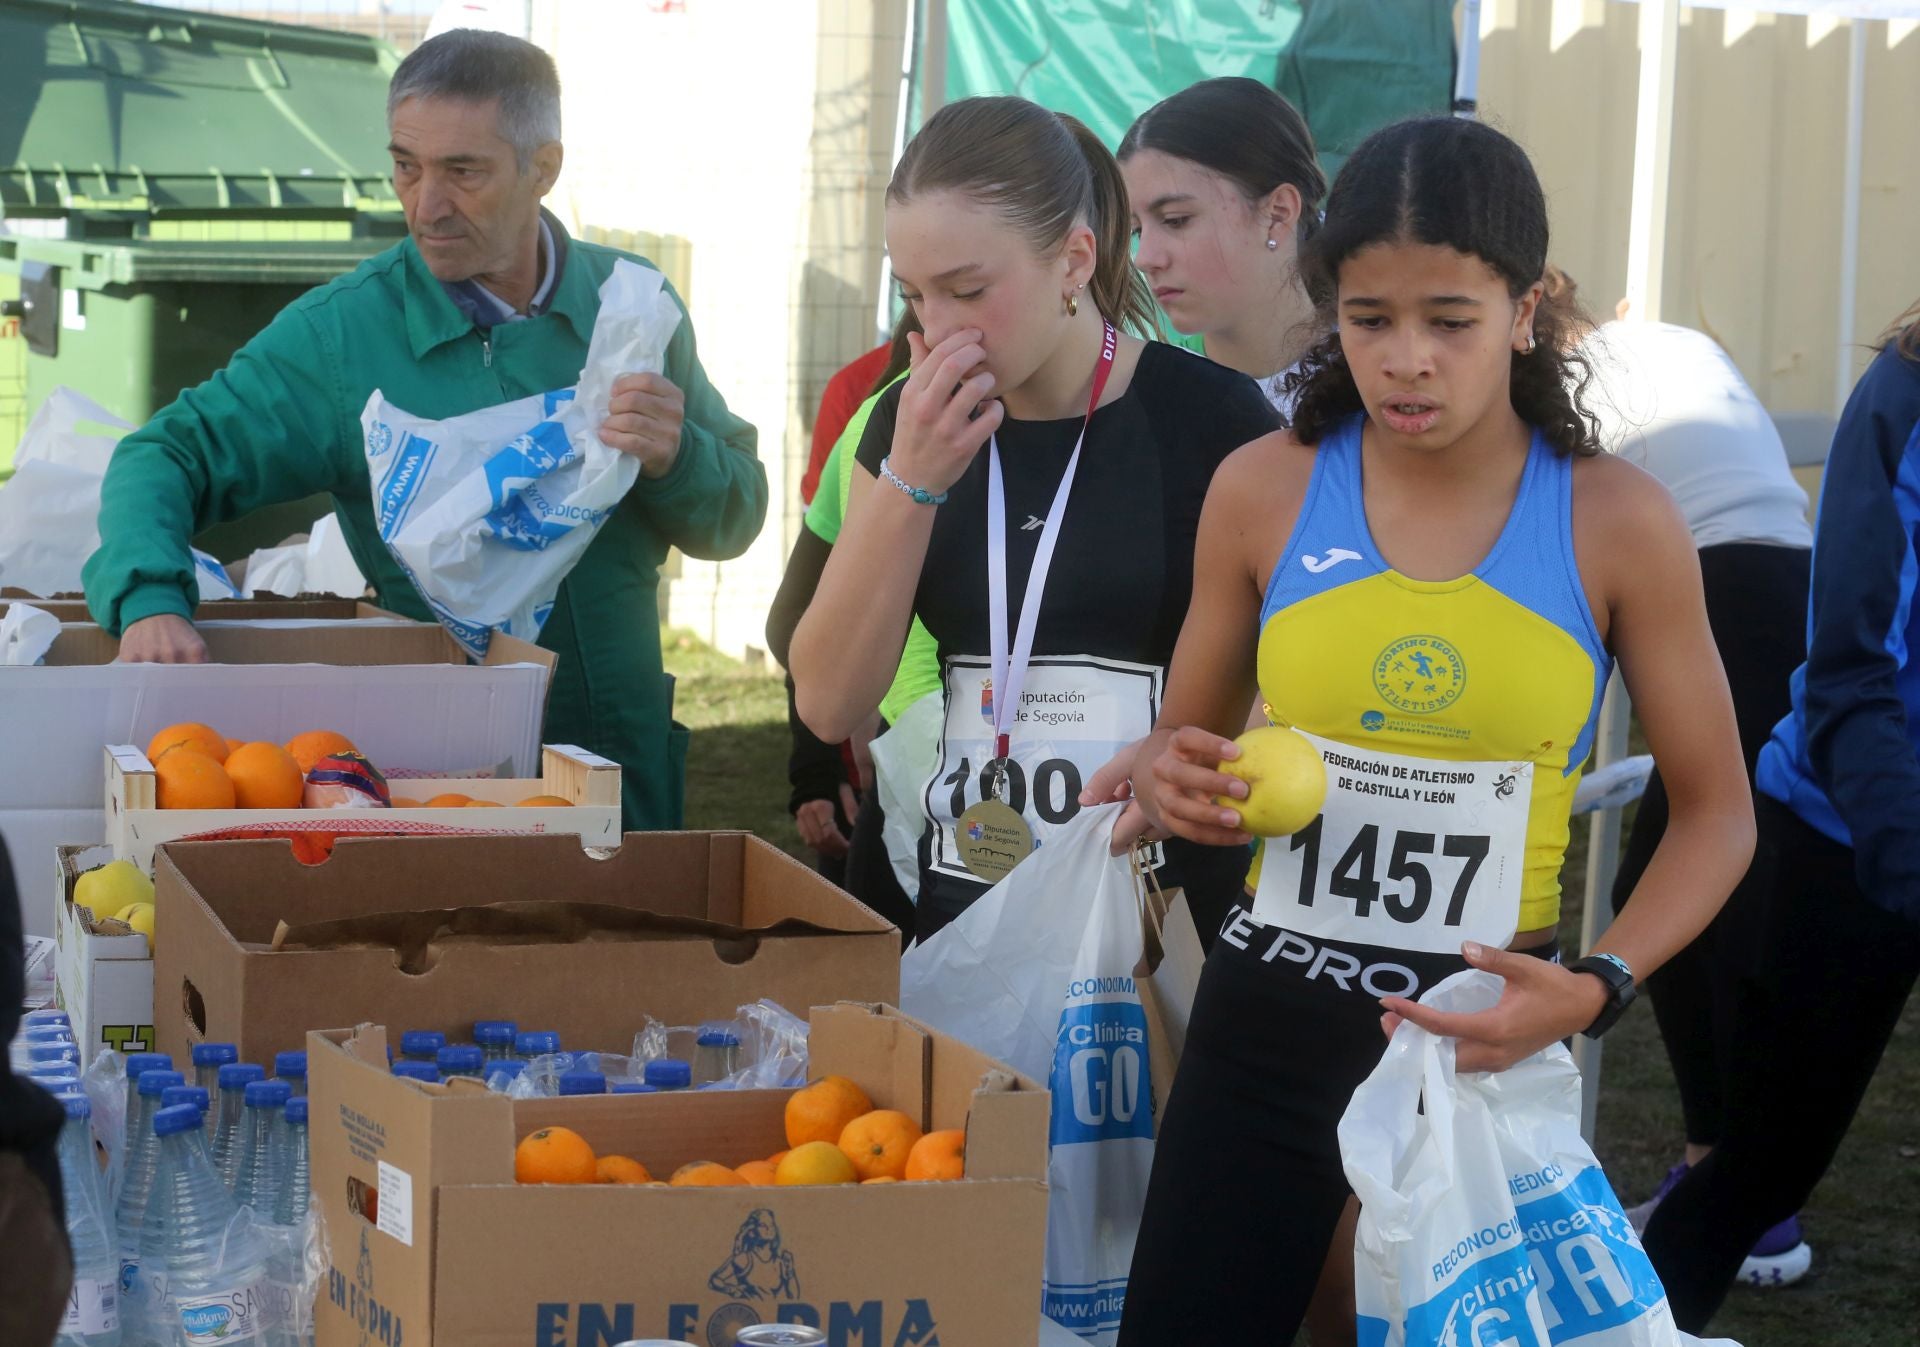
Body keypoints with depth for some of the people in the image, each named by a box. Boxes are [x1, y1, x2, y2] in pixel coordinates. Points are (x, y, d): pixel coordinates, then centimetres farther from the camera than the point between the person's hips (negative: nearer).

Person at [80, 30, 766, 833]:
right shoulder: (339, 333, -7)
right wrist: (148, 600, -29)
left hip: (628, 761, 3)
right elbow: (169, 455, -9)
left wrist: (676, 459, -17)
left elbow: (734, 522, 6)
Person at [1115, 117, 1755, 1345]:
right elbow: (1185, 746, 13)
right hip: (1266, 1016, 1)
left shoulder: (1616, 521, -7)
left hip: (1484, 1035, -1)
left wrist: (1599, 988, -15)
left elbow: (1717, 813, 1)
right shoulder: (1264, 491, -2)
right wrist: (1169, 784, -11)